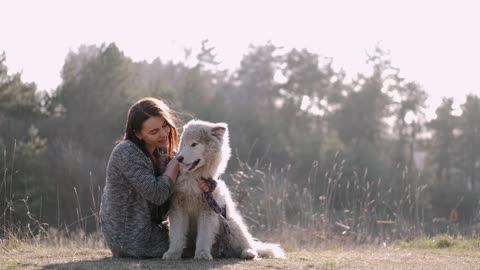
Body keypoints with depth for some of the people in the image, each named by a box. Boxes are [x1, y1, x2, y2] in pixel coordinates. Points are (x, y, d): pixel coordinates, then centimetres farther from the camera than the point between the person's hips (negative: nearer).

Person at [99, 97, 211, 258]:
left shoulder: (161, 152, 2)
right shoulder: (127, 154, -24)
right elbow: (157, 194, -27)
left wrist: (197, 183, -21)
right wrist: (176, 161, -18)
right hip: (132, 239, -8)